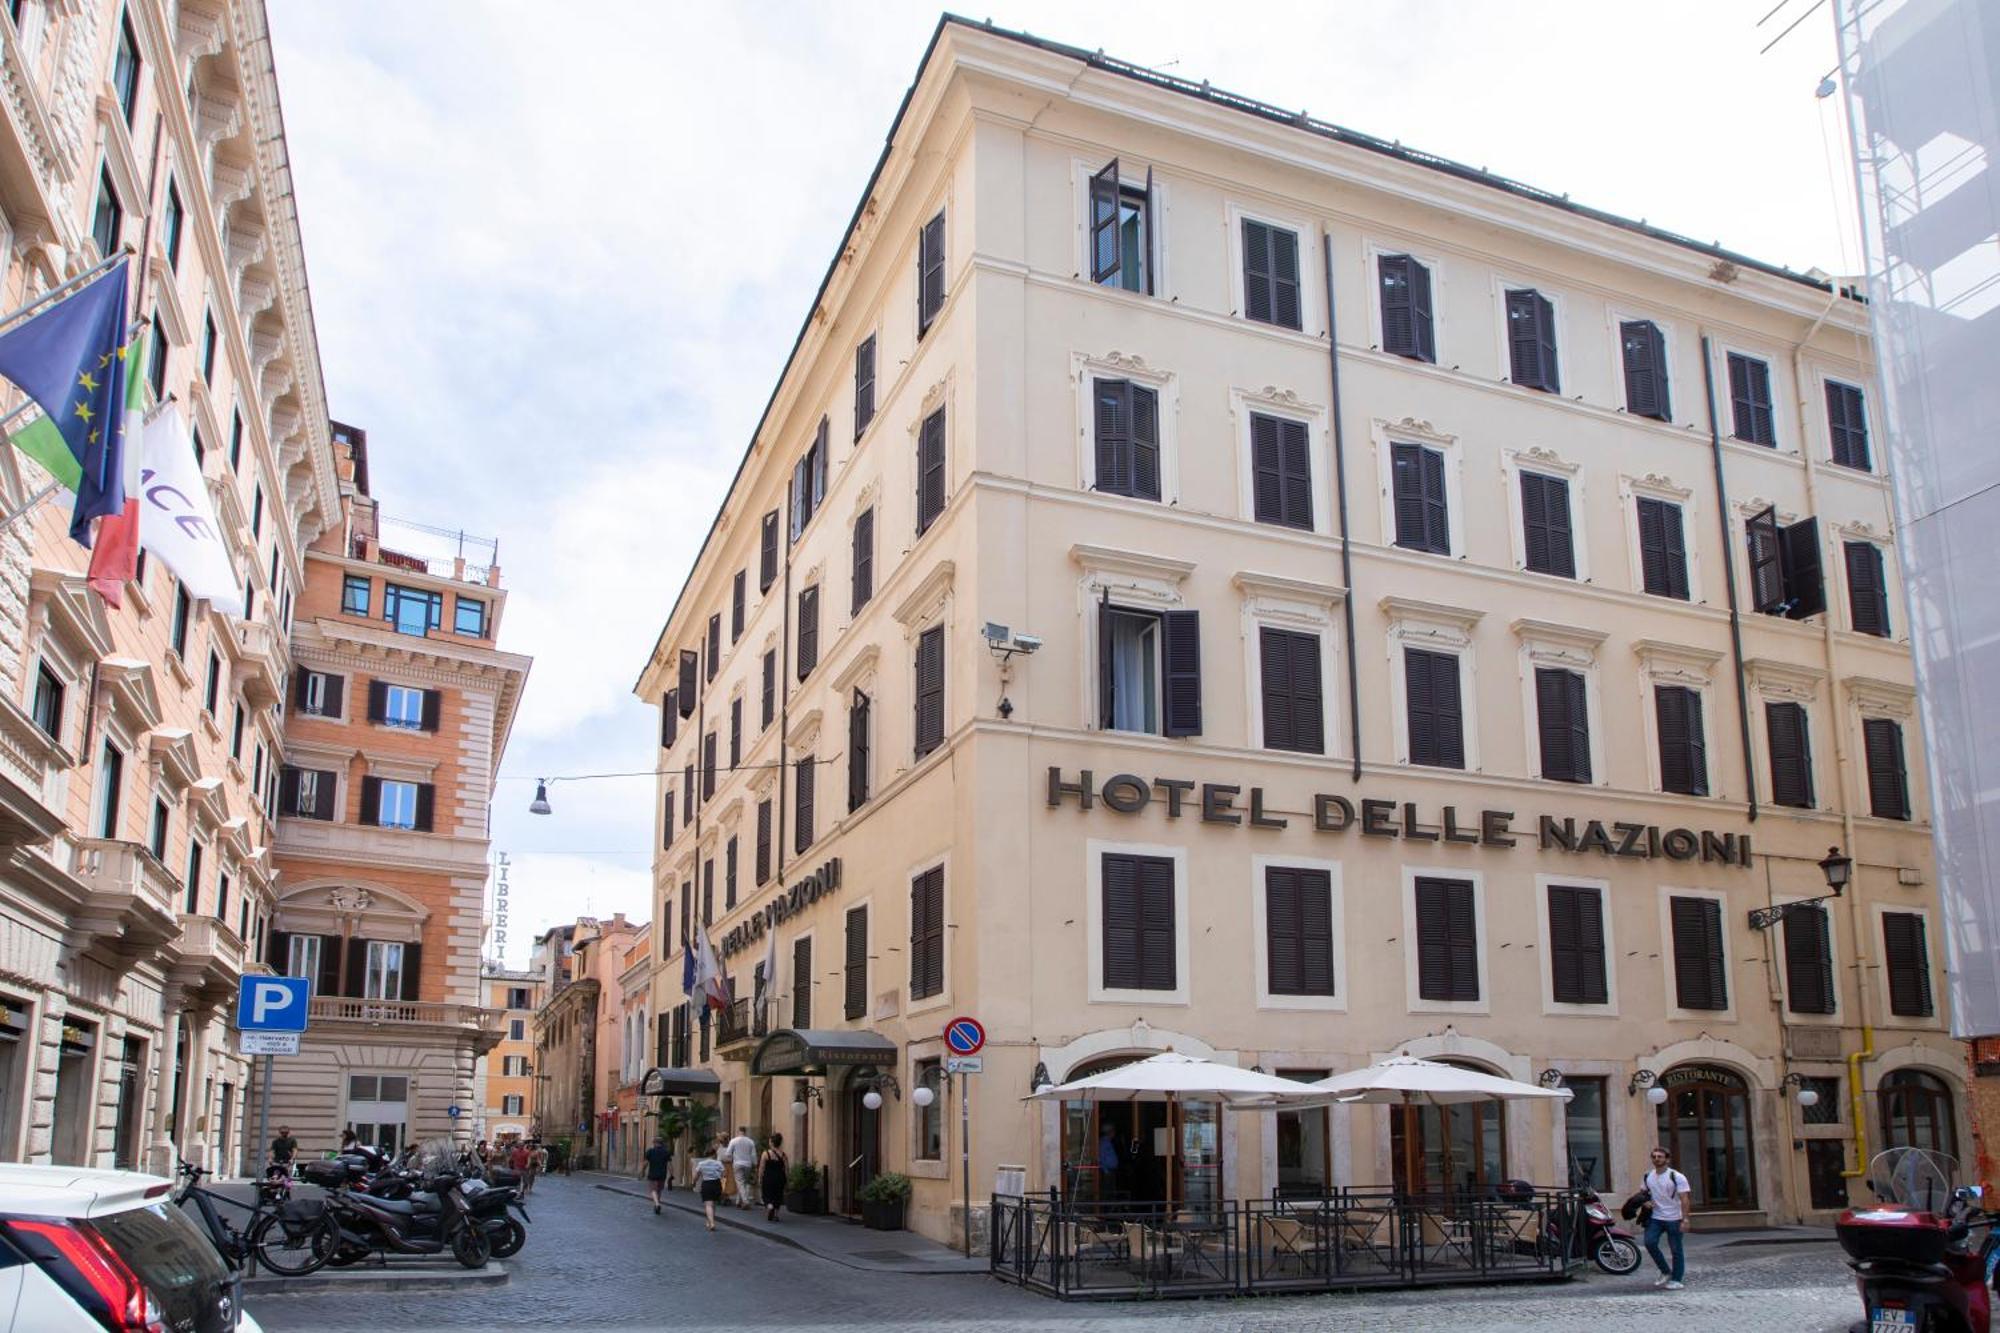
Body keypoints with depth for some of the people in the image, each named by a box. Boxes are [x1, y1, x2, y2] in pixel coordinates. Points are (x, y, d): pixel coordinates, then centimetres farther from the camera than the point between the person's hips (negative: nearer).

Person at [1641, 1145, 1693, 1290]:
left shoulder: (1677, 1177, -7)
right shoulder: (1648, 1177, 9)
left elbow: (1684, 1200, -11)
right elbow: (1644, 1194, 21)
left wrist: (1684, 1219, -19)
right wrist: (1646, 1201, -2)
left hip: (1674, 1219, -4)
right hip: (1655, 1218, 4)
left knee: (1676, 1250, 1)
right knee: (1650, 1242, -13)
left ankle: (1676, 1280, 13)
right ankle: (1665, 1272, 5)